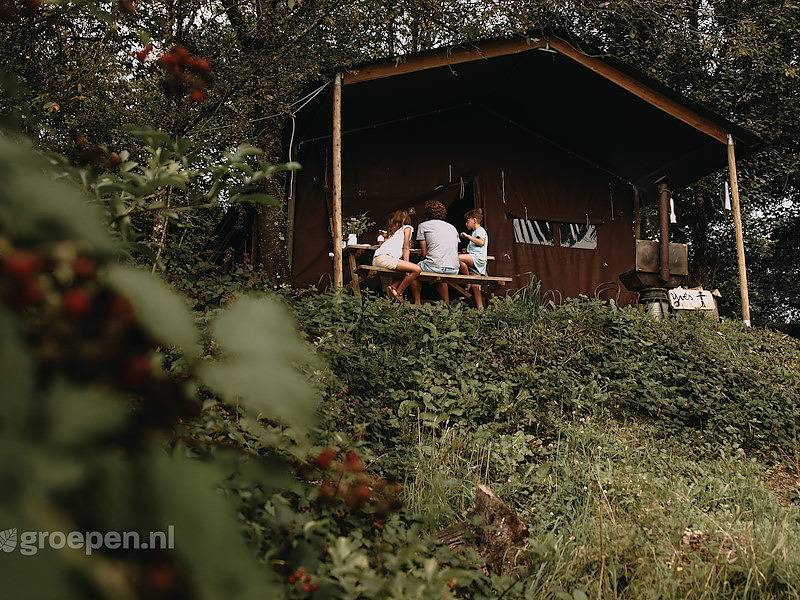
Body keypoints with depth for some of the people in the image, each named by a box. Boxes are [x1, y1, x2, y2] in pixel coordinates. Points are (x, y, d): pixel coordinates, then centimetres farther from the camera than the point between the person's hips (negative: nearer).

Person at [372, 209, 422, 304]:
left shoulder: (392, 230, 35)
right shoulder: (407, 228, 15)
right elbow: (405, 248, 6)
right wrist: (407, 263, 3)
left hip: (376, 260, 9)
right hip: (385, 258, -9)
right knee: (416, 270, -19)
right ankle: (398, 293, -13)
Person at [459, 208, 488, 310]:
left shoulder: (480, 230, 0)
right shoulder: (475, 232, 29)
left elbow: (481, 242, -16)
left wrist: (468, 236, -12)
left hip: (478, 258, -10)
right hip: (473, 261, 10)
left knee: (458, 258, -31)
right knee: (474, 285, 2)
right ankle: (480, 308, 0)